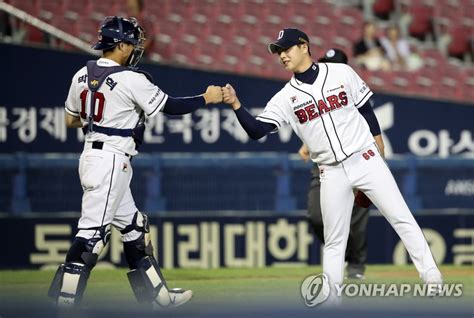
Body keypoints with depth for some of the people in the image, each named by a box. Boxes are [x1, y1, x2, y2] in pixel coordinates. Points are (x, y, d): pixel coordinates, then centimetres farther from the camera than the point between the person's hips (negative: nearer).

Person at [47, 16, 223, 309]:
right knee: (92, 232, -9)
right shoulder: (131, 80, -15)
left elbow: (71, 121, 16)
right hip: (111, 162, -9)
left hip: (93, 154, 9)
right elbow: (170, 107, -7)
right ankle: (63, 304, -12)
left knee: (134, 227, 17)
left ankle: (155, 293, 24)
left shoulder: (83, 75, 7)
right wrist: (206, 98, 7)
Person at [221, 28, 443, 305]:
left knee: (402, 219, -5)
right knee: (334, 242, 5)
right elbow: (257, 131, -7)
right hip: (333, 174, 2)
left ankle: (434, 282, -3)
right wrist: (236, 105, -19)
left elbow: (365, 107, 9)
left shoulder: (341, 73, -1)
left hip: (367, 160, -2)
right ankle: (332, 301, 11)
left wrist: (377, 138, 5)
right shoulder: (286, 98, 1)